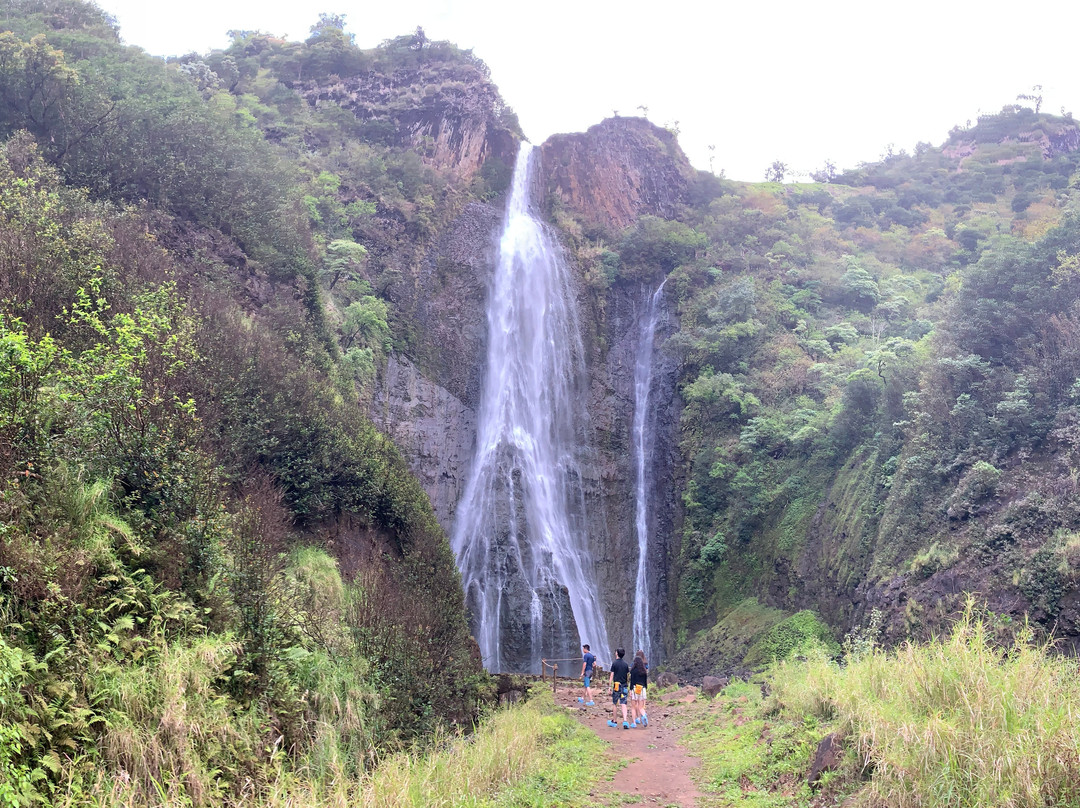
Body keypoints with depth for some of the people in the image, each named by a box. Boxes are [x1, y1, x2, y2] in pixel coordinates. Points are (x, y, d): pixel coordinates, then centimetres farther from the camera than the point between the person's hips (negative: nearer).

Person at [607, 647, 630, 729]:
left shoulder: (614, 663, -6)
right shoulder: (626, 664, 5)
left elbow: (612, 676, -6)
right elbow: (628, 676, 8)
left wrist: (610, 687, -3)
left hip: (616, 686, -3)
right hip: (624, 686, 3)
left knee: (615, 704, 10)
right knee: (623, 704, -2)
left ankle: (614, 721, 19)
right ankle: (625, 721, -16)